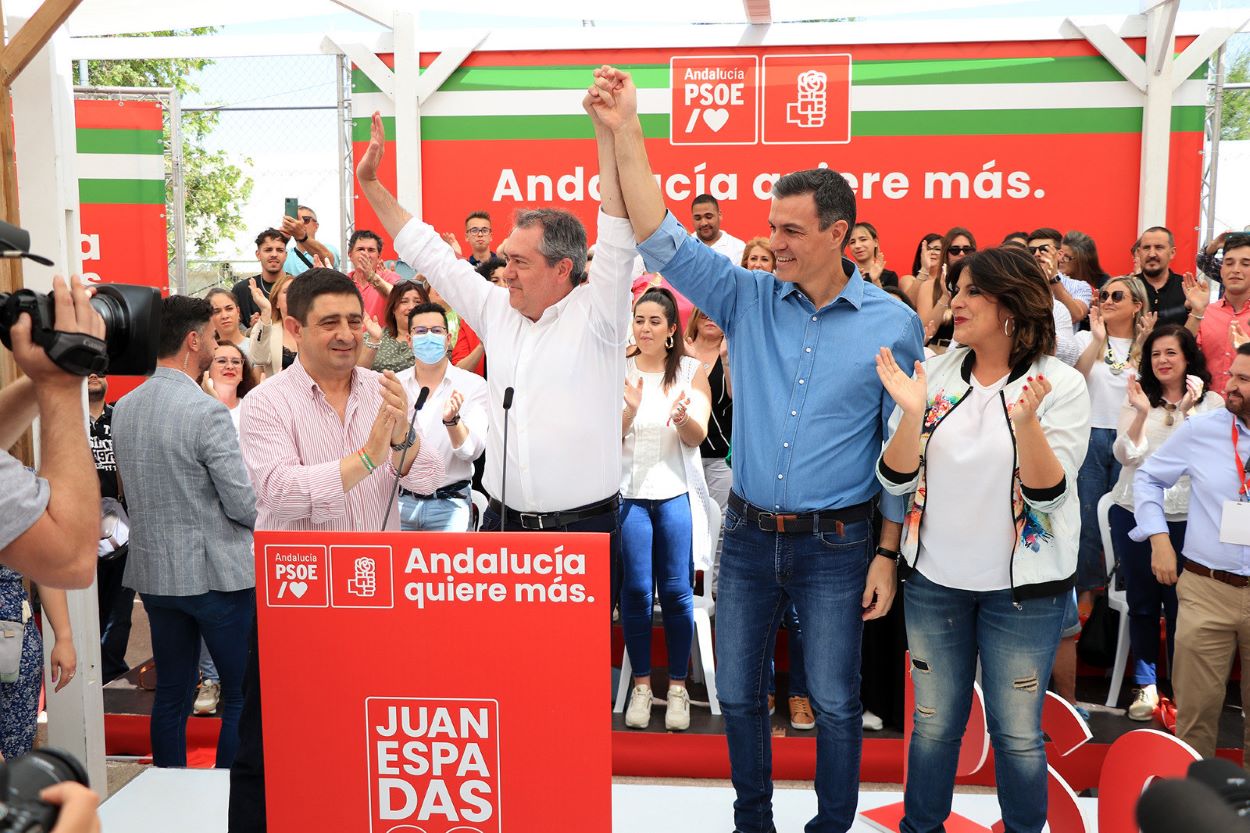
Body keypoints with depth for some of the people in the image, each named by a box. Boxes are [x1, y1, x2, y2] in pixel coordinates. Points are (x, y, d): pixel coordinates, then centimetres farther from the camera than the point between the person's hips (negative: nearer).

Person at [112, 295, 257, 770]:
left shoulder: (123, 408, 5)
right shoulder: (207, 412, -18)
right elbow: (245, 506, -17)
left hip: (154, 573, 7)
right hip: (217, 574, -7)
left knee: (172, 695, 16)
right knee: (242, 695, 5)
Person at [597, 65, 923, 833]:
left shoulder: (892, 325, -6)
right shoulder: (750, 299, -1)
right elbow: (663, 241, -9)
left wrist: (888, 554, -4)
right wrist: (625, 133, -17)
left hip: (837, 543, -3)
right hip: (749, 533, 3)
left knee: (835, 702, 8)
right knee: (738, 692, 15)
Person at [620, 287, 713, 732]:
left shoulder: (692, 371, 3)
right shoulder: (618, 371, 4)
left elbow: (698, 436, -6)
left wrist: (682, 415, -28)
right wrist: (630, 408, -24)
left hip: (677, 493, 0)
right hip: (630, 491, 0)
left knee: (677, 591, 1)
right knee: (636, 590, 1)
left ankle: (677, 686, 13)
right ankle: (641, 685, 14)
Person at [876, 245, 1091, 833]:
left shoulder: (1059, 384, -10)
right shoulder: (934, 375, -3)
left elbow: (1048, 497, -16)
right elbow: (895, 480, -5)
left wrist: (1026, 422, -31)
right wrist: (913, 411, -21)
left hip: (1023, 589, -2)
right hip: (934, 580, 3)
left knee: (1017, 734, 10)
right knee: (934, 724, 16)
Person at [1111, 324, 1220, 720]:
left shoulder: (1211, 402, 0)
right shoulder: (1137, 398, 4)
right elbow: (1125, 455, -5)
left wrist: (1187, 411, -20)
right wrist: (1141, 414, -19)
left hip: (1185, 516, -1)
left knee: (1179, 603, 4)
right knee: (1142, 601, 9)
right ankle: (1145, 683, 21)